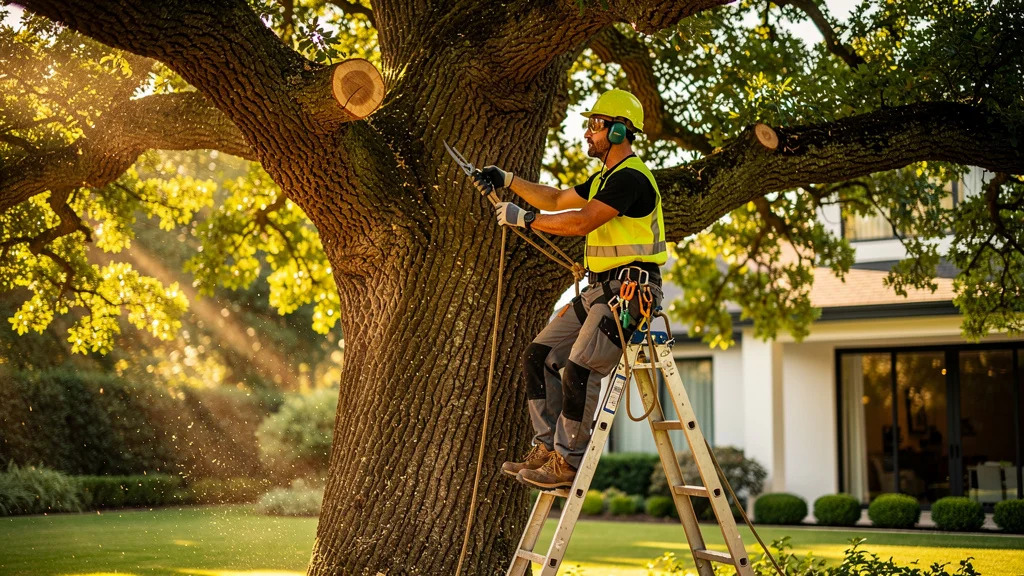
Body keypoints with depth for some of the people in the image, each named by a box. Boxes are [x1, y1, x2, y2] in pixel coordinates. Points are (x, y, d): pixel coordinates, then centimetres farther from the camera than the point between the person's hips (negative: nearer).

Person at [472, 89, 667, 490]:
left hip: (629, 290, -10)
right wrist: (508, 180, 20)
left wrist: (524, 219, -15)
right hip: (599, 290, 10)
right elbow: (557, 200, 29)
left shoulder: (631, 178, -14)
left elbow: (581, 222, -23)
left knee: (580, 371, -18)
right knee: (539, 356, 5)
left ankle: (569, 462, -8)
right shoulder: (605, 178, 20)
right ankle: (547, 448, 9)